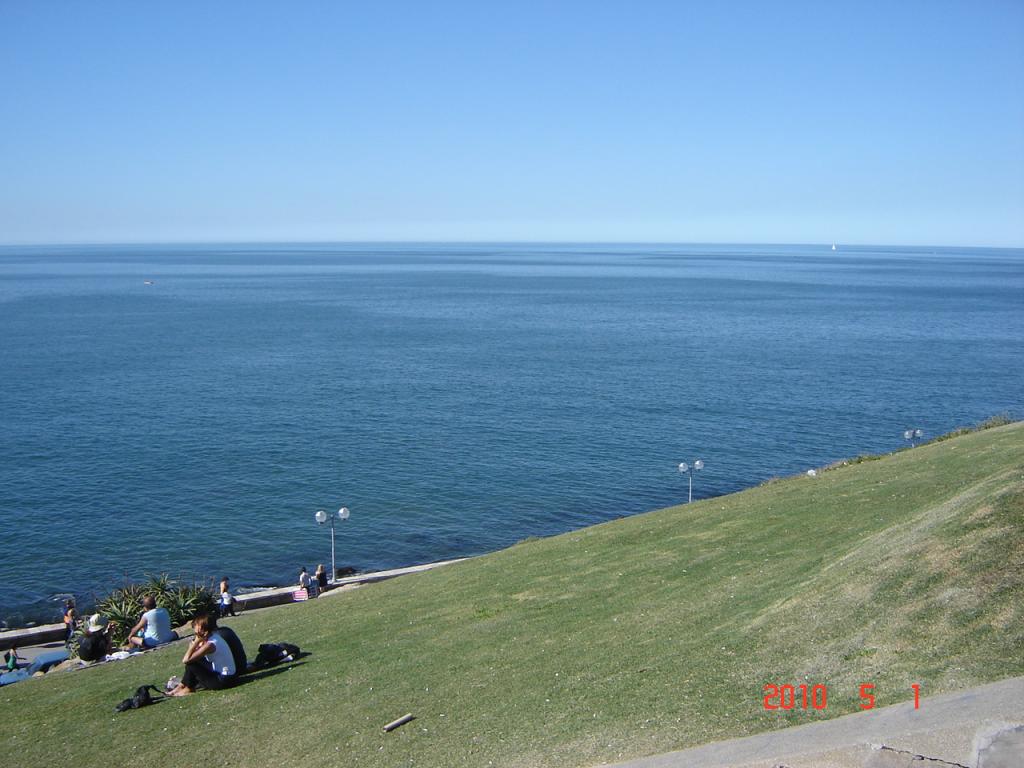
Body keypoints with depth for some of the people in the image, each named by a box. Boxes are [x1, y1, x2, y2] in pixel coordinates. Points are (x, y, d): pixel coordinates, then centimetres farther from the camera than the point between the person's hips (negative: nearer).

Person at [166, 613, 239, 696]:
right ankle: (182, 685, 21)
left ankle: (188, 689, 13)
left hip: (223, 681, -9)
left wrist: (196, 642, -20)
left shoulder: (210, 644, -24)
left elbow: (185, 660, -24)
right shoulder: (214, 636, 3)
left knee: (191, 663, -8)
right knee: (194, 659, 14)